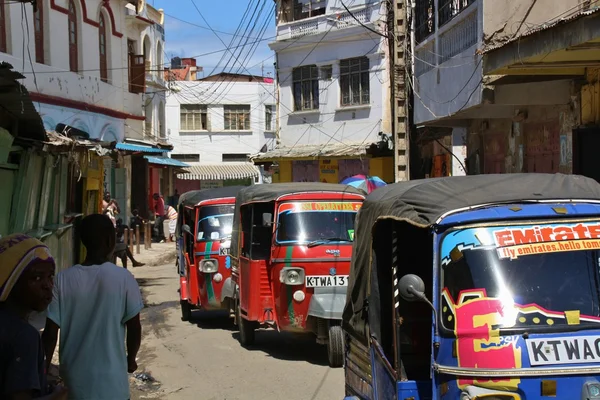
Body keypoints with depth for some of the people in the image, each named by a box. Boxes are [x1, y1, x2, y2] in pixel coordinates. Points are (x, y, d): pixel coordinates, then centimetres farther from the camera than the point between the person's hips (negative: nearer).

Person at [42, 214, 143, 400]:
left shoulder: (63, 280, -5)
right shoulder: (123, 278, -10)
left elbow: (51, 332, -4)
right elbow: (134, 328, -5)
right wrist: (131, 359, 13)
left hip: (75, 379, 2)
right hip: (111, 380, -2)